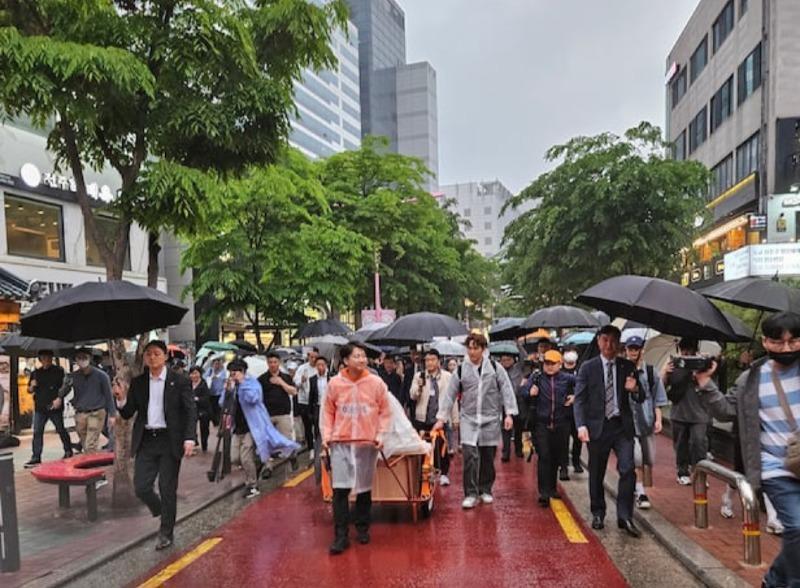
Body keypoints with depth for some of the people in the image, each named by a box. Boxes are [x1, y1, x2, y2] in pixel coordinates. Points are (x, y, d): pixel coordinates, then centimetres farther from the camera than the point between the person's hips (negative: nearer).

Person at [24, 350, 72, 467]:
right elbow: (30, 390, 18)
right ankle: (36, 458, 2)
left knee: (61, 430, 7)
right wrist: (32, 386, -5)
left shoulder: (58, 371, -2)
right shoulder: (36, 372, 11)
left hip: (55, 407, -4)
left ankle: (68, 451, 22)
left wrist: (59, 398, -19)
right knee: (37, 432, 0)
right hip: (40, 407, 4)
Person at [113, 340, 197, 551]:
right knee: (140, 487, 1)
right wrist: (122, 399, -14)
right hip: (146, 441, 3)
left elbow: (191, 412, -6)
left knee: (167, 489, 3)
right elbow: (127, 414, 7)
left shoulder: (179, 382, -4)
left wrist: (189, 438, -17)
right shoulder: (138, 383, 6)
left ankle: (166, 533, 20)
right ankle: (161, 511, 31)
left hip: (170, 441, -3)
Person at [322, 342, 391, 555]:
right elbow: (328, 412, 6)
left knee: (364, 489, 11)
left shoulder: (376, 382, -4)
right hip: (340, 443, 0)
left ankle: (362, 528, 29)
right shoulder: (335, 383, -3)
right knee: (340, 489, -4)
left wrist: (381, 435, -5)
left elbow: (385, 412, 3)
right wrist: (326, 435, -2)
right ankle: (341, 535, 4)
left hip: (367, 443, 1)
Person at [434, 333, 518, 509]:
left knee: (488, 457, 8)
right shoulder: (461, 370, 3)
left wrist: (509, 414, -7)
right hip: (468, 419, 0)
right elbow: (449, 395, 5)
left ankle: (485, 490, 25)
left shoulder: (495, 367, 2)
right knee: (470, 456, -12)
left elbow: (507, 390, 1)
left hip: (491, 420, 1)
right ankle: (471, 494, -5)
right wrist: (441, 418, 1)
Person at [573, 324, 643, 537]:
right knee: (596, 474, 9)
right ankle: (598, 515, 25)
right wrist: (581, 426, -14)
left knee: (627, 470, -10)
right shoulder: (588, 368, 0)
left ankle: (625, 516, 1)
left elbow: (639, 399, 8)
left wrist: (634, 390, -16)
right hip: (597, 426, -1)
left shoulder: (628, 367, 6)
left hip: (622, 426, 1)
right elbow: (580, 399, -2)